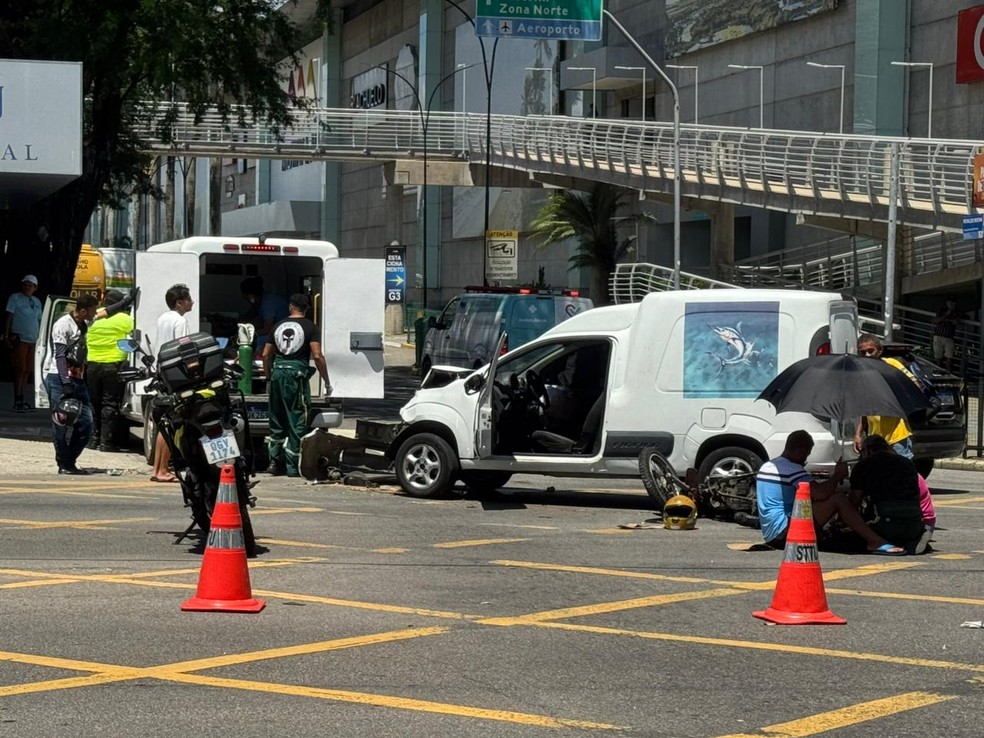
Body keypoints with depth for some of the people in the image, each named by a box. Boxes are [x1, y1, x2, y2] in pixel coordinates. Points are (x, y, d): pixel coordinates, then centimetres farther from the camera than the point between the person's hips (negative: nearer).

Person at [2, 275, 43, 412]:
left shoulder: (37, 302, 15)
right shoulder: (15, 298, -2)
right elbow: (9, 317, -6)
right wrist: (6, 336, -12)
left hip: (33, 341, 6)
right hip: (19, 339, -6)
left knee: (27, 371, 6)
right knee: (20, 369, -11)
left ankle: (21, 400, 11)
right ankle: (17, 402, -12)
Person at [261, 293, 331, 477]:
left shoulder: (279, 326, 11)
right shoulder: (310, 328, -2)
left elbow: (266, 355, 12)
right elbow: (317, 355, -12)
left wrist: (270, 377, 24)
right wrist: (327, 382, -6)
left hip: (278, 372, 4)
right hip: (297, 374, -4)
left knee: (276, 420, 14)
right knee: (296, 422, 1)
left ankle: (275, 461, 13)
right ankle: (292, 466, 1)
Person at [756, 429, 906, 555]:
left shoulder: (766, 467, 18)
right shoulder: (792, 469, -13)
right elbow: (821, 493, -22)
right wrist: (837, 475, -4)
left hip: (770, 536, 10)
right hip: (785, 533, -10)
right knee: (838, 499, -15)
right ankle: (875, 541, -17)